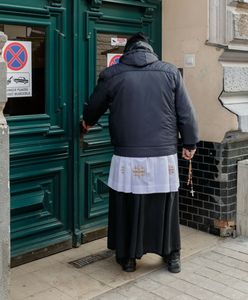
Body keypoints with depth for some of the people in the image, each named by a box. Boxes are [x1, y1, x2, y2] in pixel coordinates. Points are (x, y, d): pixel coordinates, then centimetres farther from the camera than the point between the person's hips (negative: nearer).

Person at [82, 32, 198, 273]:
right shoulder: (170, 72, 5)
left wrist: (88, 123, 39)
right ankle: (172, 257, 26)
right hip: (164, 156, 1)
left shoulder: (111, 74, 4)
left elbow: (93, 108, 18)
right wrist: (190, 143, 16)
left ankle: (128, 257, 24)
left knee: (128, 207, 11)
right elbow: (186, 113, 5)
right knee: (166, 207, 13)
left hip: (128, 157, -1)